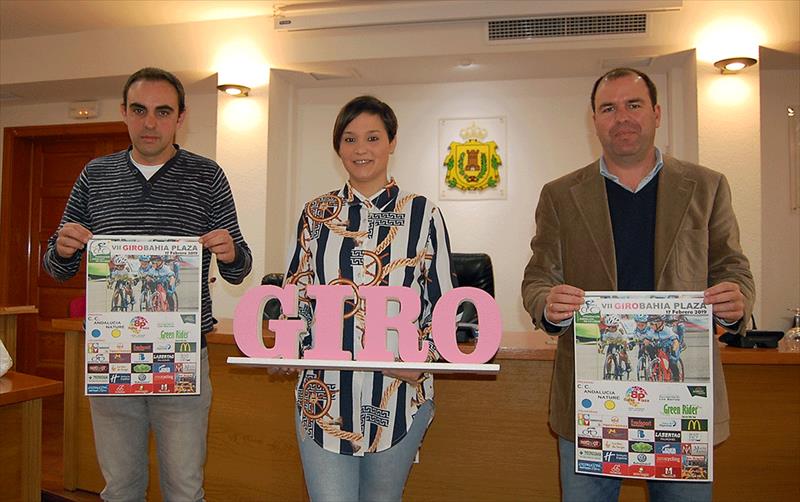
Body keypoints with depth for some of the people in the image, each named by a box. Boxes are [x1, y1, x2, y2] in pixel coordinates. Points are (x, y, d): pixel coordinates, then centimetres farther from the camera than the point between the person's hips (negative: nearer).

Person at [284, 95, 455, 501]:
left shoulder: (423, 215, -1)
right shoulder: (318, 213, 5)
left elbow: (443, 304, 2)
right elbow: (296, 295, 11)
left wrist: (424, 356, -13)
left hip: (398, 393, 0)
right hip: (325, 392, 1)